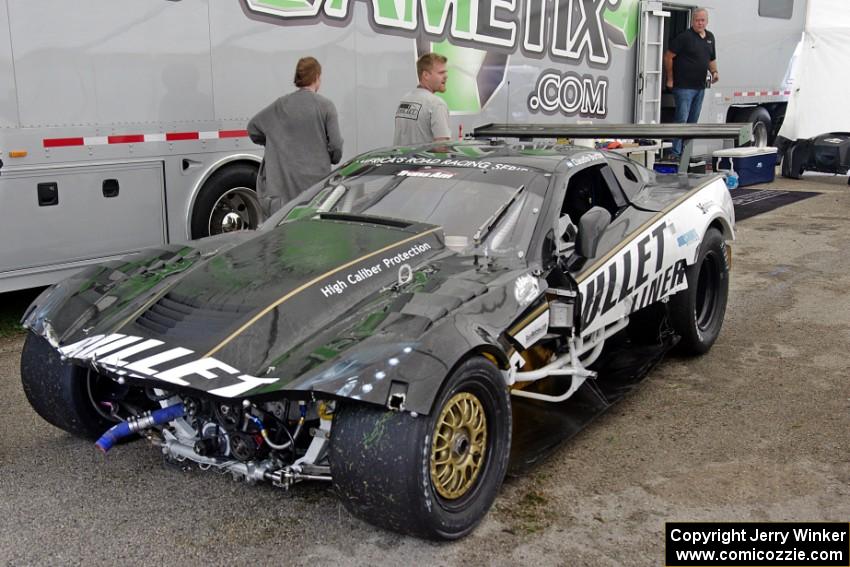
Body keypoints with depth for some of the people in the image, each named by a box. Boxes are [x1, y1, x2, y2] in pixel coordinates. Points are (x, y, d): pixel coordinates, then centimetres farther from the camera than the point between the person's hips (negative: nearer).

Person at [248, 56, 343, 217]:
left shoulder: (281, 104, 4)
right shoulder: (325, 106, -5)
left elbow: (253, 128, 10)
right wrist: (333, 160, 13)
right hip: (316, 179, -2)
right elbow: (335, 144, -8)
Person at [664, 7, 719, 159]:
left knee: (692, 121, 11)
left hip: (700, 87, 7)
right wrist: (670, 79, -9)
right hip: (684, 86, -7)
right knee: (681, 119, -12)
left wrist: (714, 72, 5)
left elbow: (711, 59, 24)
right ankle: (675, 153, -10)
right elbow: (668, 57, -9)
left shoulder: (710, 37, 13)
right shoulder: (684, 37, -9)